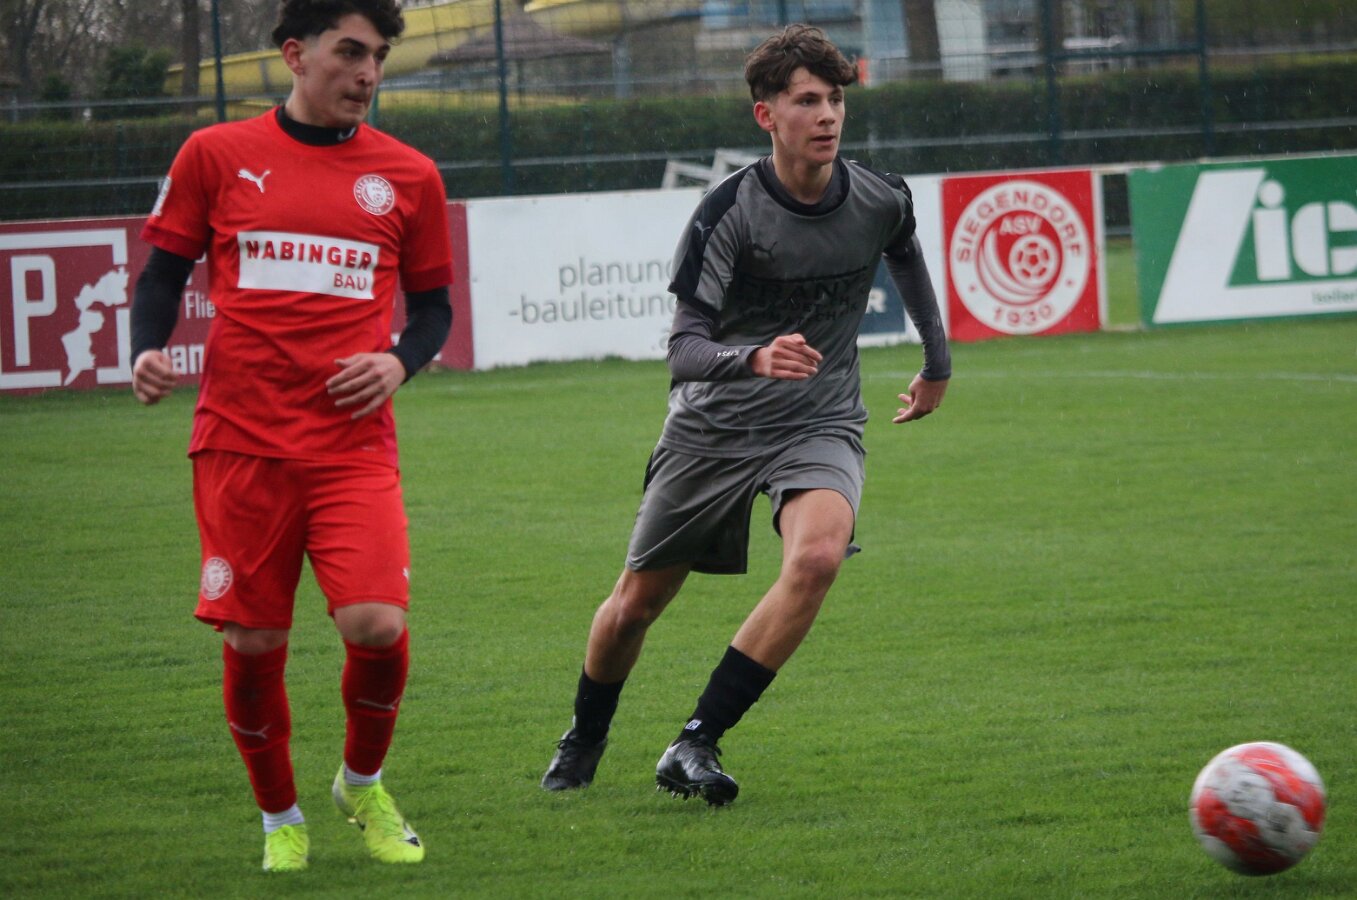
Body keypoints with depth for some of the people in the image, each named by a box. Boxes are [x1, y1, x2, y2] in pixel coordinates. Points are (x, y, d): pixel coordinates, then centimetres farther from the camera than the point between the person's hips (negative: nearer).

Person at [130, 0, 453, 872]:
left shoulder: (408, 175, 9)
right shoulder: (216, 155, 5)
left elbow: (433, 305, 17)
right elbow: (164, 273, 12)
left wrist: (400, 361, -4)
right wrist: (147, 350, -7)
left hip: (355, 444, 0)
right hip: (240, 440, 0)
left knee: (378, 625, -16)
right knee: (253, 643, 1)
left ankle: (363, 782, 14)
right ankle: (280, 817, 24)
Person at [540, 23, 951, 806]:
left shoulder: (882, 201, -7)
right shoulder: (728, 212, -18)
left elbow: (909, 261, 20)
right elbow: (684, 349, -24)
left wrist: (938, 363, 31)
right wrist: (755, 359, -45)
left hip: (821, 425, 1)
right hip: (713, 425, -1)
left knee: (819, 553, -30)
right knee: (637, 603, 8)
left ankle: (697, 744, -23)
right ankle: (584, 742, 39)